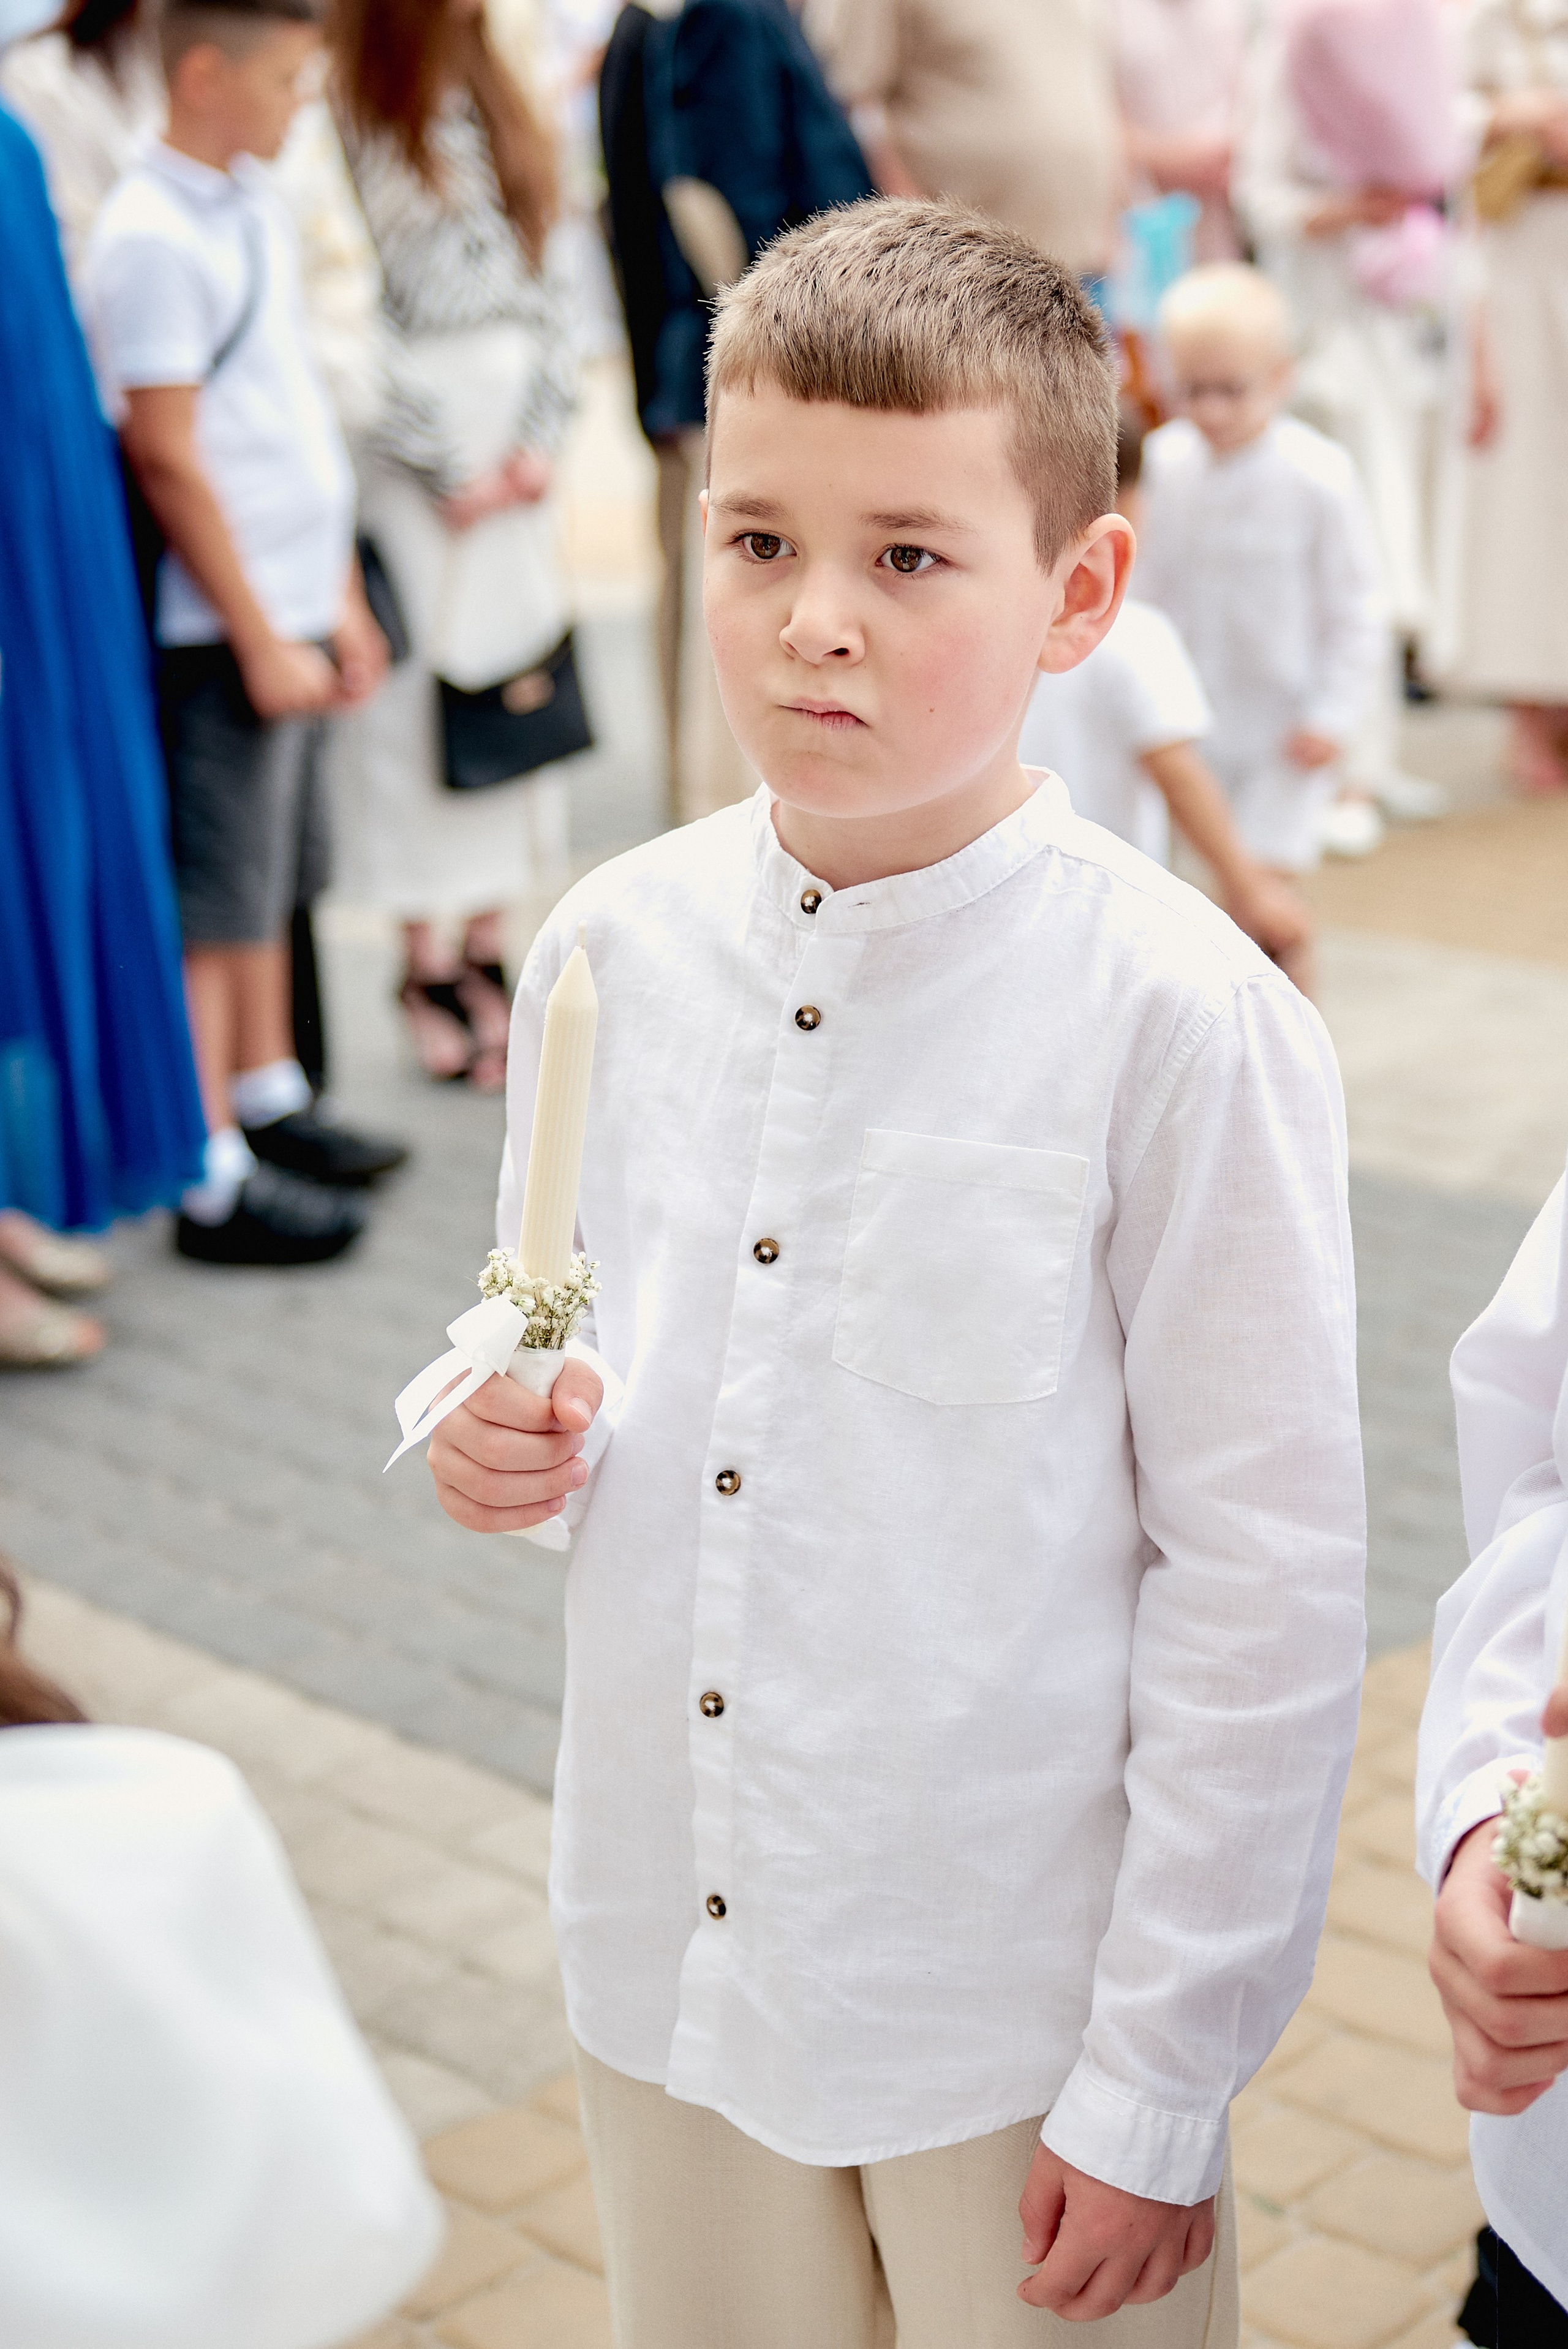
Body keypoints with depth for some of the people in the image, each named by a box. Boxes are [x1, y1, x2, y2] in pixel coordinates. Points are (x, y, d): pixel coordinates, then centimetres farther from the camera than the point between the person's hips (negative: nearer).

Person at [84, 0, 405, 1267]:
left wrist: (340, 597, 16)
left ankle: (272, 1104, 32)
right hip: (223, 630, -8)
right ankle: (214, 1182, 6)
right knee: (216, 903, -1)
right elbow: (166, 457, -18)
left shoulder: (255, 204, 12)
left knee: (275, 877, 18)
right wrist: (261, 641, -16)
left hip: (293, 609, 9)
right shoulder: (151, 236, -15)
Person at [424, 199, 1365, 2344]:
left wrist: (1157, 2089, -11)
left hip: (1022, 2006, -4)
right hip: (669, 1949, 5)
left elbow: (1264, 1577, -14)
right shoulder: (614, 949, -2)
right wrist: (526, 1445, -9)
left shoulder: (1182, 1021, -18)